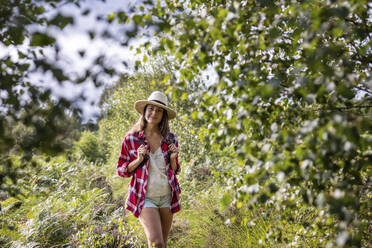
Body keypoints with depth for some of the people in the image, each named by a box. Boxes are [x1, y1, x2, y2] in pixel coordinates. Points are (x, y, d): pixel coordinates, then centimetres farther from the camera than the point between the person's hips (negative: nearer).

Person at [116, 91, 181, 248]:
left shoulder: (170, 139, 2)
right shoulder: (131, 138, -5)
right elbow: (121, 170, 1)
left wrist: (173, 158, -9)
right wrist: (138, 160, -16)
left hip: (167, 197, 4)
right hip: (145, 198, -3)